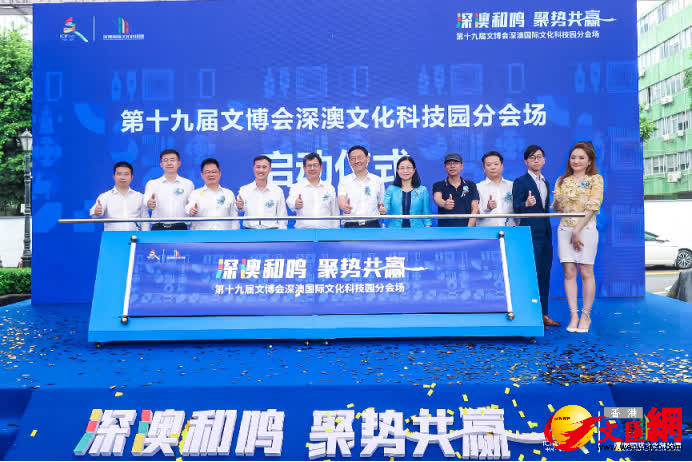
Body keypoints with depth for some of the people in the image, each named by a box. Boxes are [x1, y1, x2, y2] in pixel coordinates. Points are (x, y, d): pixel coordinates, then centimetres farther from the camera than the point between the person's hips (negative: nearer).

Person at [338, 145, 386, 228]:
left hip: (372, 225, 1)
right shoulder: (344, 181, 8)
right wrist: (343, 206, -32)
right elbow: (341, 199, -9)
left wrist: (383, 210, -6)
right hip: (351, 225, -1)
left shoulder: (378, 181, 11)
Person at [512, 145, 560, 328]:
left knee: (545, 273, 8)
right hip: (530, 232, -7)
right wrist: (526, 204, -33)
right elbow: (516, 207, -13)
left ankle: (543, 314, 15)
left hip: (545, 232, 7)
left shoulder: (546, 183, 19)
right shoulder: (520, 182, -2)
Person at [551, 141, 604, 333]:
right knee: (569, 273, 1)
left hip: (585, 228, -3)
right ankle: (573, 315, 5)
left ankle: (586, 315, 8)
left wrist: (577, 230, -13)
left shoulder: (595, 179, 2)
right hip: (564, 229, 3)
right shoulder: (562, 180, 14)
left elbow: (592, 207, -7)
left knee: (586, 272, -1)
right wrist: (557, 201, -12)